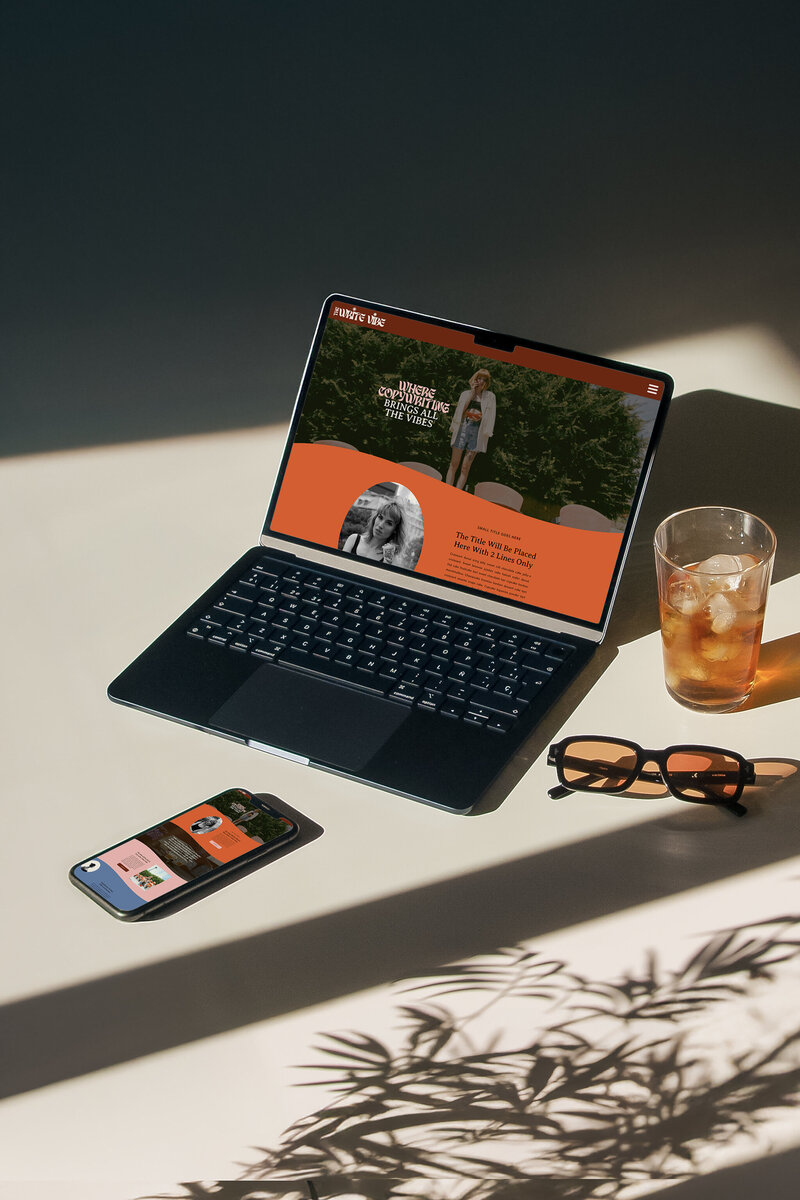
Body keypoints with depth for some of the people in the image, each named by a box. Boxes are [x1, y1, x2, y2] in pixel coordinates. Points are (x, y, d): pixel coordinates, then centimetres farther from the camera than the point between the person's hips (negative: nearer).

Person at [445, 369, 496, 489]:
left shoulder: (490, 397, 11)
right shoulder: (466, 394, 14)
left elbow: (490, 416, 8)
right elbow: (461, 409, -1)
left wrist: (480, 416, -11)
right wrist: (472, 393, -1)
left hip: (477, 431, -1)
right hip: (463, 427, 1)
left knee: (465, 468, -2)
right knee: (454, 464, -2)